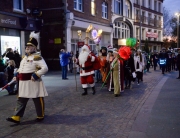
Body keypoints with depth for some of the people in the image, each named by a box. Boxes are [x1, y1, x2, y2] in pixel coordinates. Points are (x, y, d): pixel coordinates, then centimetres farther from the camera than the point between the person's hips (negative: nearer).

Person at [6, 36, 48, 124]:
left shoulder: (37, 57, -13)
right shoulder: (25, 57, 15)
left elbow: (45, 68, -21)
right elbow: (21, 68, 28)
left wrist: (36, 75, -26)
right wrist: (17, 74, 12)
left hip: (33, 82, -8)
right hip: (23, 83, 8)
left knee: (38, 100, 5)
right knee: (21, 100, 8)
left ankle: (40, 116, 21)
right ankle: (16, 117, 11)